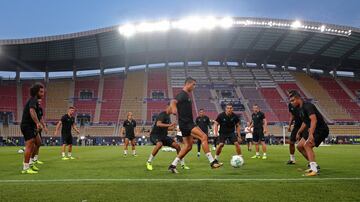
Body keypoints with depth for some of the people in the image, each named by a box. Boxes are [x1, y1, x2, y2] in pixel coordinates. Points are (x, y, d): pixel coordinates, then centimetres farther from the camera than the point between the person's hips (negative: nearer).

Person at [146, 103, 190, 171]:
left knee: (177, 145, -1)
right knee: (159, 144, -39)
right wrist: (169, 125, -41)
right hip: (155, 134, -8)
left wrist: (172, 127, 6)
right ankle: (149, 162, -21)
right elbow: (158, 124, -33)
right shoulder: (162, 115, -15)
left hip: (163, 135, 9)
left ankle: (183, 164, 10)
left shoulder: (168, 116, 12)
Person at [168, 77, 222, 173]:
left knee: (188, 146, 12)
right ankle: (212, 162, -19)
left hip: (188, 123, 10)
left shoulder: (187, 95, 19)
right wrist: (174, 110, -42)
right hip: (186, 123, -10)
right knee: (204, 137, -18)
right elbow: (173, 102, -28)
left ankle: (173, 165, 15)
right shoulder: (182, 94, -10)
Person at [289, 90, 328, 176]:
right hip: (313, 130, 10)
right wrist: (299, 132, 33)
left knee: (307, 145, -25)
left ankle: (314, 170, -26)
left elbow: (314, 120, -34)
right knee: (300, 146, 8)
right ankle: (314, 166, 19)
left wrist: (311, 134, -43)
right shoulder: (300, 109, 9)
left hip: (321, 129, -10)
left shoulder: (307, 106, -21)